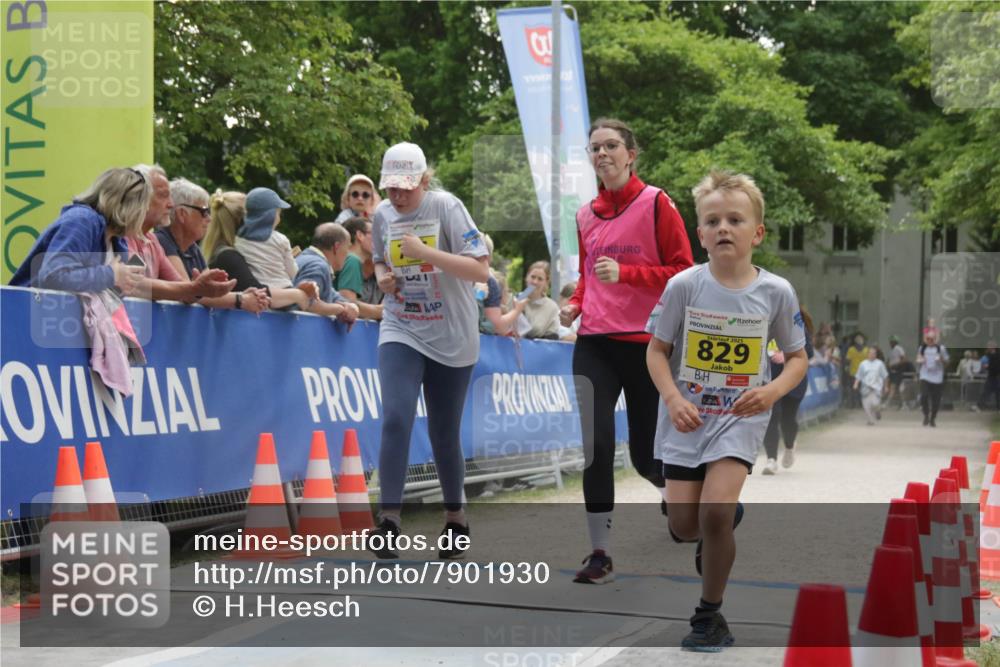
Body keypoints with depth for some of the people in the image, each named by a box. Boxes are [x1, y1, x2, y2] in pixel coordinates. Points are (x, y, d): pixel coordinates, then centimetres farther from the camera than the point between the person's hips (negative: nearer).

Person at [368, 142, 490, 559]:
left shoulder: (446, 207, -13)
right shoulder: (382, 215, 1)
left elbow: (481, 270, -19)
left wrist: (426, 252, -27)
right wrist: (382, 276, -3)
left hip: (451, 338, -2)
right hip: (400, 333, 3)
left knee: (444, 434, 7)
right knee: (395, 420, -17)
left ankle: (455, 518, 27)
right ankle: (389, 520, -13)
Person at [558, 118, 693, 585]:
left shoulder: (656, 204, -5)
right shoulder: (586, 214, 10)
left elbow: (684, 272, -8)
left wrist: (625, 273, -19)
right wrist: (575, 304, 4)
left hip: (645, 344, -3)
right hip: (594, 344, 3)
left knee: (645, 455, 7)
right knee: (595, 444, -12)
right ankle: (600, 554, -3)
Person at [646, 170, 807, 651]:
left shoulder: (775, 292, -9)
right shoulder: (684, 285, -10)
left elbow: (797, 358, 2)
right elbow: (657, 350, -1)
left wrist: (773, 391, -18)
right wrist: (673, 399, -17)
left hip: (741, 418, -1)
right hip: (687, 417, 2)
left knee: (714, 512, -20)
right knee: (684, 528, 3)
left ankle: (710, 614, 2)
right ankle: (726, 521, 41)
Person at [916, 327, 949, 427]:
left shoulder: (941, 348, 0)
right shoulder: (921, 348, 6)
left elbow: (946, 361, 7)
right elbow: (918, 364, 15)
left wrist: (942, 359, -14)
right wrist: (919, 361, -8)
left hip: (937, 377, 0)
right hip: (925, 376, 0)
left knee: (936, 399, 3)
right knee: (924, 396, -18)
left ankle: (932, 419, 21)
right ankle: (926, 415, 3)